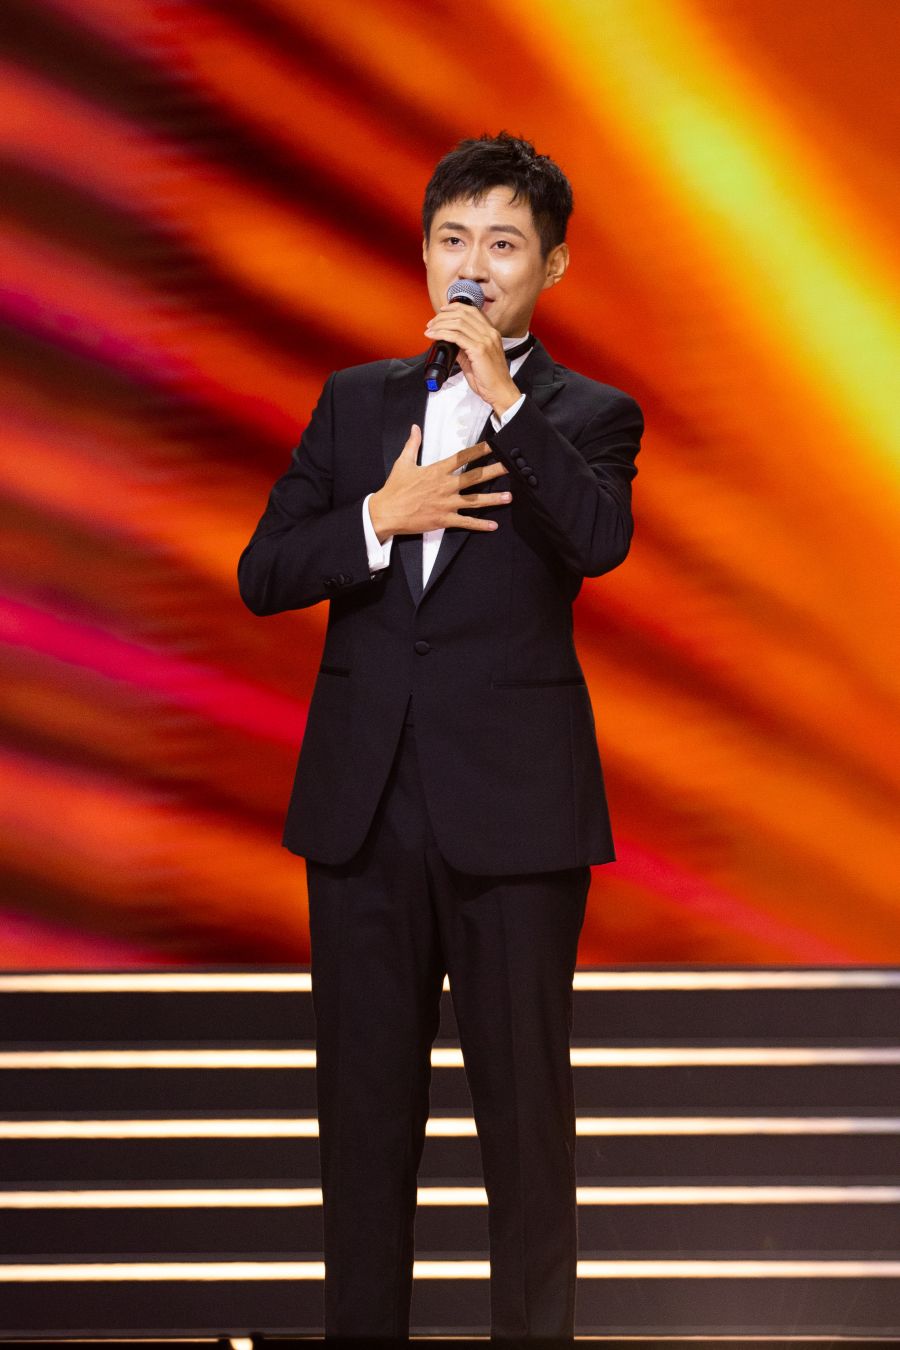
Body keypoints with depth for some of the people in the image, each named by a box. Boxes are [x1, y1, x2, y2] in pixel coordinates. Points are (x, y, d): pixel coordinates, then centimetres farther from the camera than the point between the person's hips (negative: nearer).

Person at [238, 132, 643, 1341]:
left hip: (514, 814, -3)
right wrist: (383, 516, -10)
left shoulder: (589, 417, 3)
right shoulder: (356, 402, 13)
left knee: (526, 1112, 2)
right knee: (365, 1107, 9)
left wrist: (502, 397, -22)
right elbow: (263, 575, 5)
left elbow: (598, 542, -18)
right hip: (365, 807, 3)